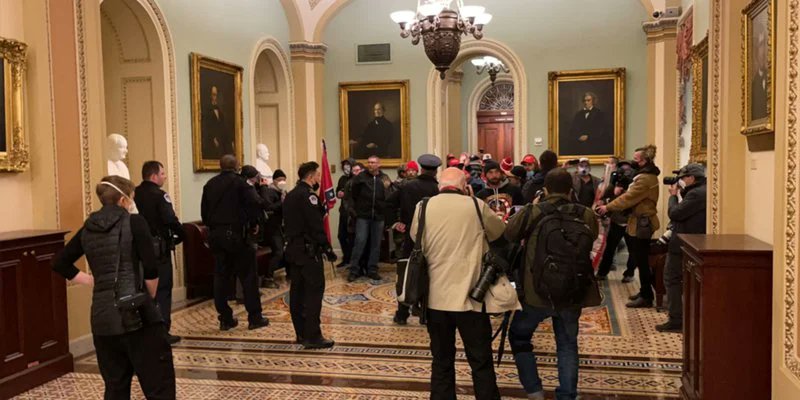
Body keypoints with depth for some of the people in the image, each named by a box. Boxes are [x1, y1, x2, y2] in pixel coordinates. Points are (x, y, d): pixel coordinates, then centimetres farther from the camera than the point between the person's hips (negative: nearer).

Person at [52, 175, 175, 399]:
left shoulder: (88, 228, 11)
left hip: (102, 316, 6)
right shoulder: (134, 222, -6)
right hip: (135, 313, -6)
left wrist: (94, 282, 15)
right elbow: (151, 269, -12)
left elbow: (60, 264, 20)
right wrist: (150, 297, 4)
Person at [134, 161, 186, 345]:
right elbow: (171, 220, -22)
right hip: (158, 247, -7)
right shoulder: (159, 195, -14)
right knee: (163, 289, 1)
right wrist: (181, 235, -7)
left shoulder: (135, 194, 6)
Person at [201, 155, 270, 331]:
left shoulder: (210, 184, 9)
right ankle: (254, 317, 5)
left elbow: (204, 211, 10)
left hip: (215, 235, 5)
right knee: (248, 276, 2)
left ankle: (225, 319, 12)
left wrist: (212, 226, 16)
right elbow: (257, 203, -18)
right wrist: (250, 222, -3)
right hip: (236, 234, -5)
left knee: (221, 277, 9)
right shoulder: (240, 182, -7)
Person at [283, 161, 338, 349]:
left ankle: (301, 333, 19)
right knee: (314, 290, -7)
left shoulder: (291, 195, 15)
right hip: (308, 249, -10)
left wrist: (322, 207, 10)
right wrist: (328, 249, -15)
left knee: (297, 291, 11)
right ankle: (312, 336, -7)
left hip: (293, 249, 10)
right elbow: (316, 225, -19)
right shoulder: (308, 195, -14)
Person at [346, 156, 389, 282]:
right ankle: (354, 270, 3)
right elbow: (353, 195, 6)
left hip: (378, 216, 2)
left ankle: (372, 270, 18)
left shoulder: (385, 178, 2)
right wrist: (358, 207, 8)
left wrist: (383, 209, -1)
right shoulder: (360, 177, -1)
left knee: (376, 244, 7)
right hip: (363, 216, -2)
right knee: (360, 242, -5)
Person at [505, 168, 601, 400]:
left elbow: (507, 235, 2)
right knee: (568, 345, 18)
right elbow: (593, 236, 13)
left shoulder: (532, 213, -10)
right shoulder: (585, 215, -4)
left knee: (518, 336, 18)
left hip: (537, 293, -2)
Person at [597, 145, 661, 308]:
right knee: (641, 259, 16)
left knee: (641, 260, -4)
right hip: (641, 222, 10)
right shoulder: (646, 175, 15)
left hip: (642, 224, -10)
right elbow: (632, 197, 12)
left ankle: (646, 297, 4)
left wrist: (608, 208, -17)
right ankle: (645, 292, 26)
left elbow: (628, 198, -21)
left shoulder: (645, 178, -19)